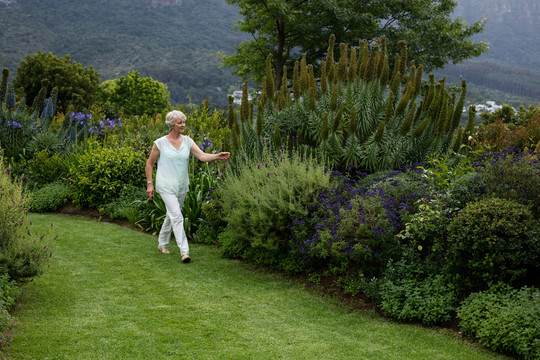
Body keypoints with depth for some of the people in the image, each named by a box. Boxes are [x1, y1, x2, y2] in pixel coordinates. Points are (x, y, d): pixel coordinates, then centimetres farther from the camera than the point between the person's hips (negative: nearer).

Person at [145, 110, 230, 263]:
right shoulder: (160, 143, -7)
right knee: (177, 216, -14)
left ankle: (162, 244, 36)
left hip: (182, 186, 5)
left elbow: (202, 156, -8)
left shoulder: (187, 141, 3)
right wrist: (149, 184, -2)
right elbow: (149, 164, 2)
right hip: (166, 186, -5)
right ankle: (184, 251, -15)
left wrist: (217, 156, -26)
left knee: (172, 215, 17)